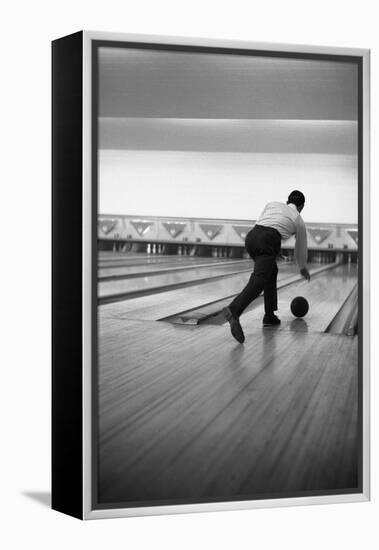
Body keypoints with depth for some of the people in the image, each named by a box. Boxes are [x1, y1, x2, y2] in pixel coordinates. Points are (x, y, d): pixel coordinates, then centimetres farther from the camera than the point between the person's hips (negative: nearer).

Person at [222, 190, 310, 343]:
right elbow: (301, 249, 35)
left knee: (271, 272, 25)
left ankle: (270, 316, 24)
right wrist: (303, 269, 52)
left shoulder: (272, 204, 30)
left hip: (252, 235, 5)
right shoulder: (298, 220, 25)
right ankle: (233, 310, -41)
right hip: (269, 240, -5)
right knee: (259, 279, -17)